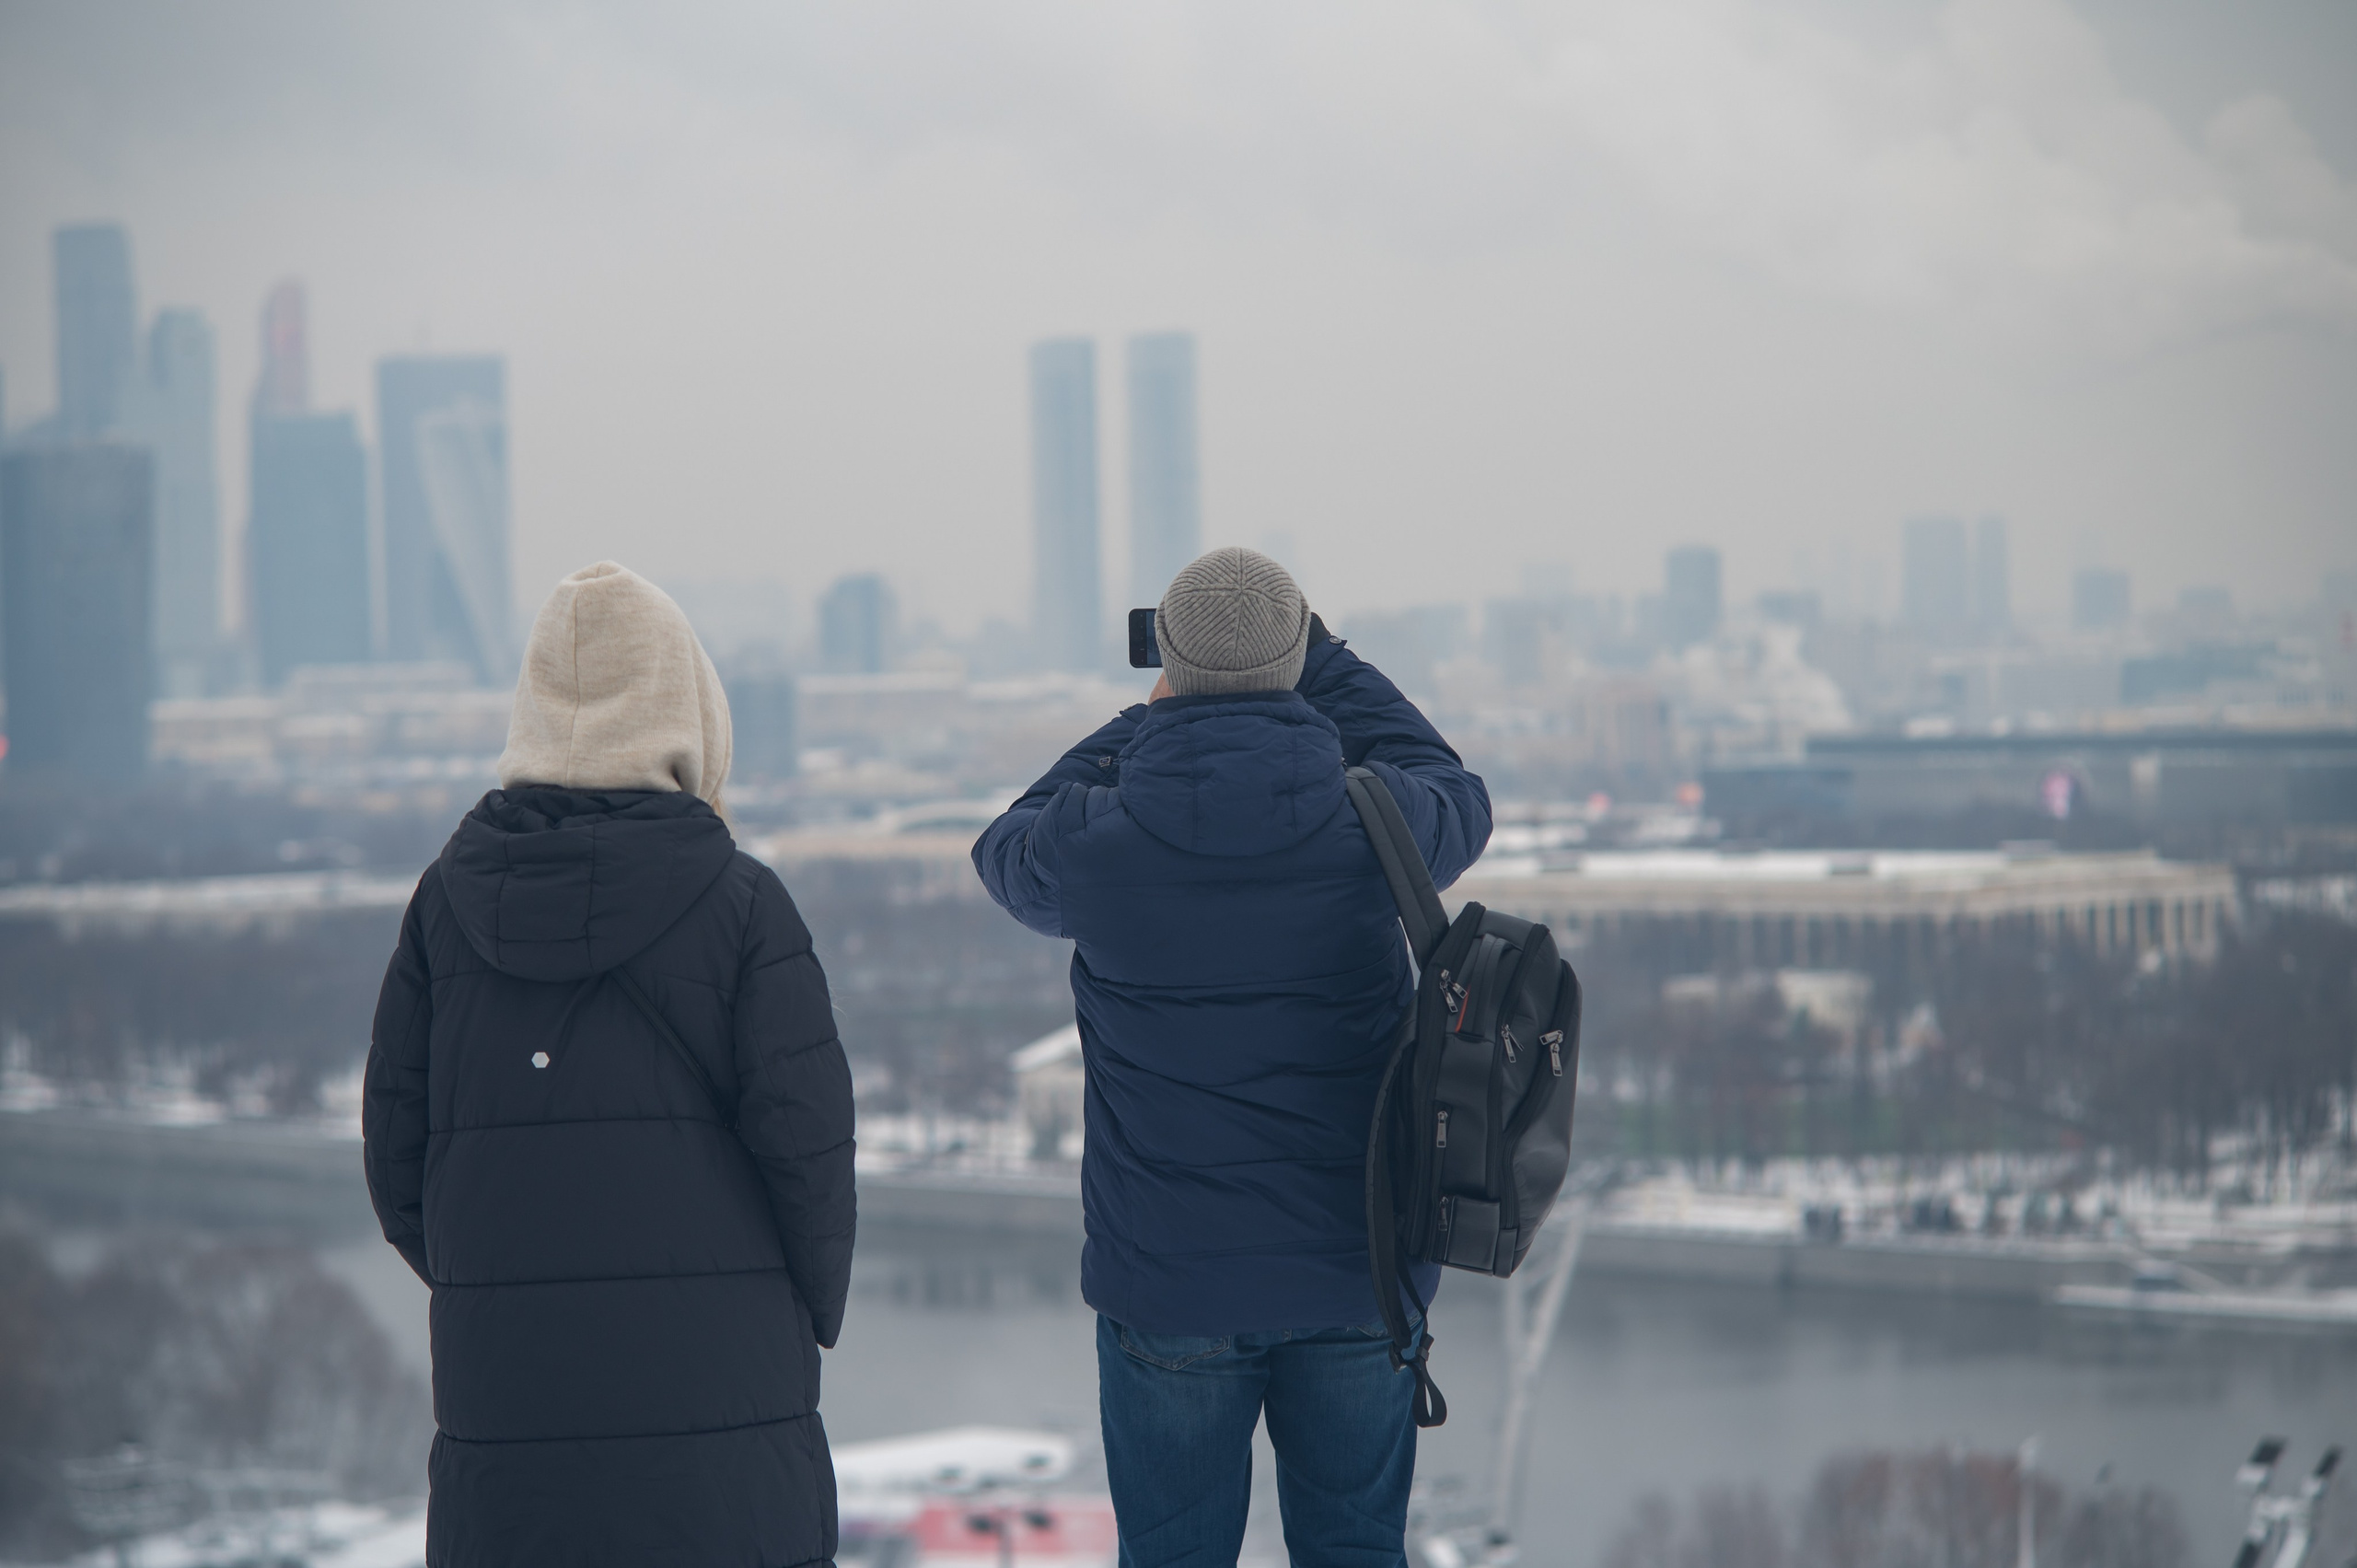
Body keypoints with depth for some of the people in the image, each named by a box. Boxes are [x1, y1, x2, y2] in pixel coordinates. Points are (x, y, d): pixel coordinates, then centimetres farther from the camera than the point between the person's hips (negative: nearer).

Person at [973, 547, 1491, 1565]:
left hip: (1171, 1283, -1)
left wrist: (1144, 726, 21)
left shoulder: (1096, 842, -12)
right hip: (1358, 1280, 1)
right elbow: (1458, 802, 16)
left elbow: (1010, 853, 14)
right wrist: (1320, 658, 21)